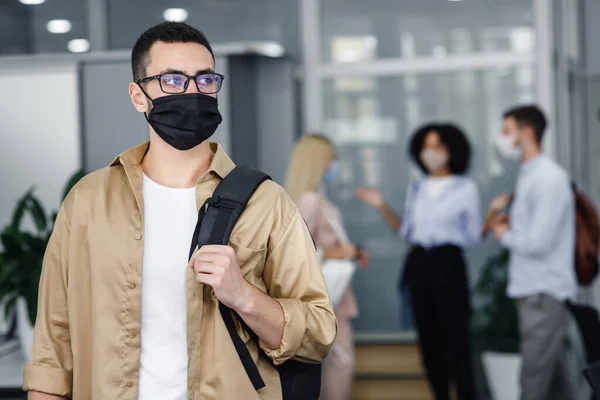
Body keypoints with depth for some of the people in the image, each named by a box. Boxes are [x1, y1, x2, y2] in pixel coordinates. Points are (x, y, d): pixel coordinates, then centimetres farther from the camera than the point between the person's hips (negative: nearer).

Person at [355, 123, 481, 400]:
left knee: (456, 340, -6)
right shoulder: (415, 188, 13)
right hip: (419, 264, 5)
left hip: (449, 264, -4)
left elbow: (474, 236, 0)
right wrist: (382, 207, 7)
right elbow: (406, 231, 13)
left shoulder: (465, 187, 0)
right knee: (429, 342, 7)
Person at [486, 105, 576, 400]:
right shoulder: (528, 175, 13)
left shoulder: (549, 179, -16)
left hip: (544, 293, -9)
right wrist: (499, 218, 2)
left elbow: (538, 242, -22)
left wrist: (504, 235, -5)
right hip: (531, 289, 9)